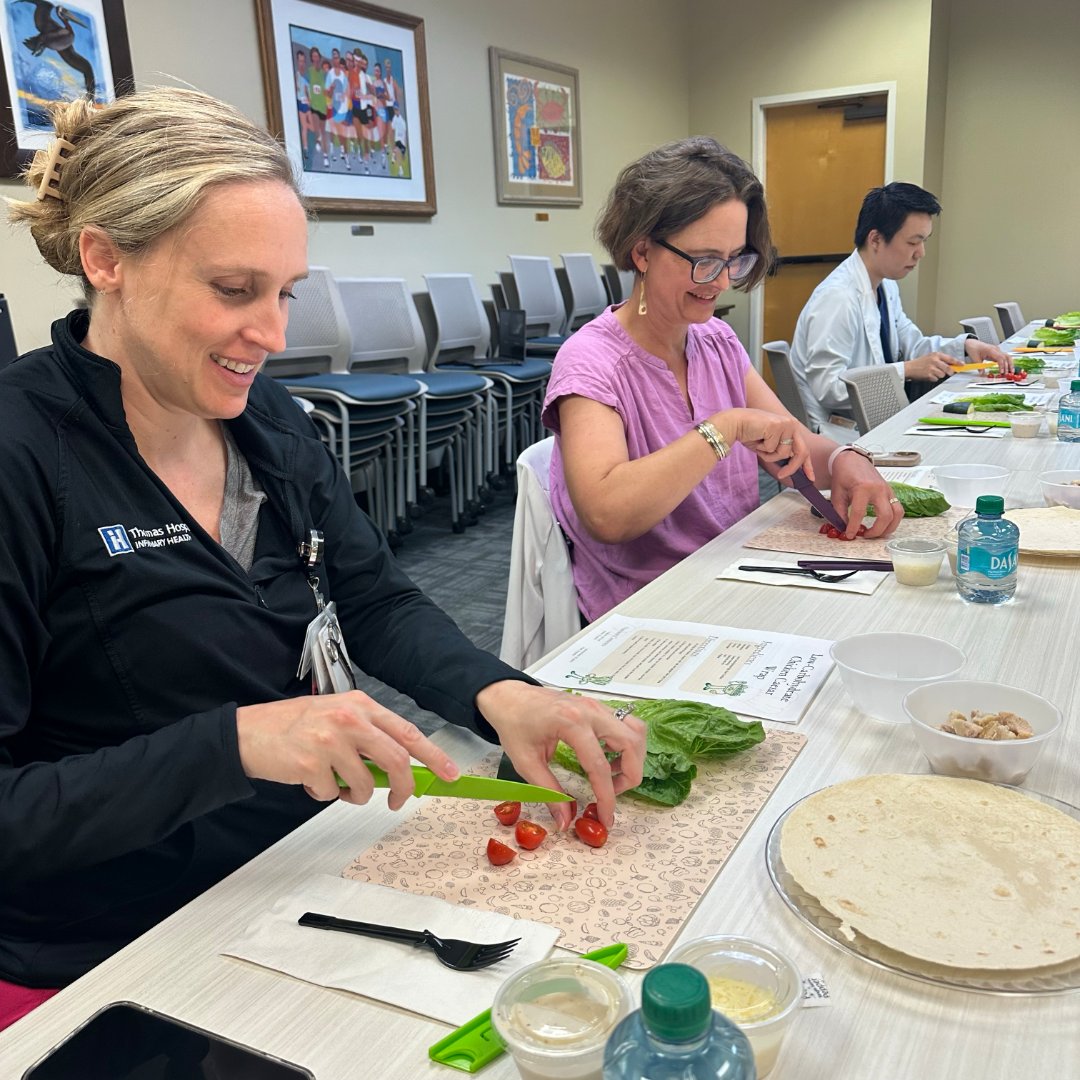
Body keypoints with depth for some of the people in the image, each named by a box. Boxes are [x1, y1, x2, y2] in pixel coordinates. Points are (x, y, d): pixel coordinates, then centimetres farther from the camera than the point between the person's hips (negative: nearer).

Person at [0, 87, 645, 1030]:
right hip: (105, 975, -5)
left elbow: (378, 603, 4)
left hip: (300, 870, 6)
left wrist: (502, 695, -14)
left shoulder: (265, 416, 1)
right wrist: (231, 743, -32)